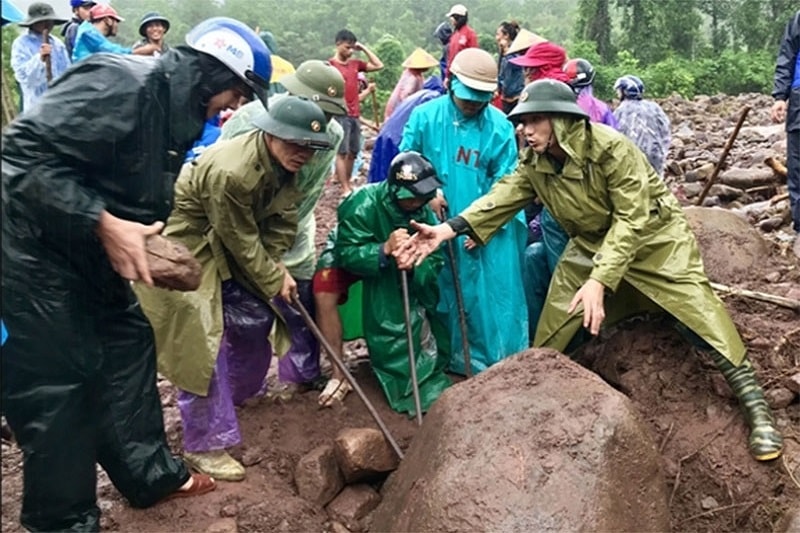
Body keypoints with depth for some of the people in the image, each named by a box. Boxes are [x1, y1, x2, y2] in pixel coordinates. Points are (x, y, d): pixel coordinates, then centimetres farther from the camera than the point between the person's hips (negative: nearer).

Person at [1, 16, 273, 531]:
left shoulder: (173, 113, 6)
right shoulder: (121, 84, -24)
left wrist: (143, 240, -1)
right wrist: (104, 224, -31)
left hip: (89, 256, 10)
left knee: (129, 345, 13)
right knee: (56, 383, -2)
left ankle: (151, 474, 28)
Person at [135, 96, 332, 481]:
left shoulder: (284, 163, -7)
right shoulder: (229, 171, -34)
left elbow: (282, 221, -3)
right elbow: (241, 239, -24)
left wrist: (277, 269, -16)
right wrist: (274, 280, -14)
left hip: (224, 247, 9)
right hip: (181, 245, -9)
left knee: (257, 316, 11)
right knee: (200, 342, -10)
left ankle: (241, 391, 38)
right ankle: (205, 444, 1)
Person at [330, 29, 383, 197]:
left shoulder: (355, 63, 12)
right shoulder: (330, 65, -7)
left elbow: (378, 65, 16)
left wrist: (364, 49, 9)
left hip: (355, 115, 7)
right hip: (340, 115, -7)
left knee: (353, 152, 10)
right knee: (342, 152, -7)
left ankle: (348, 184, 19)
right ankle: (345, 189, -7)